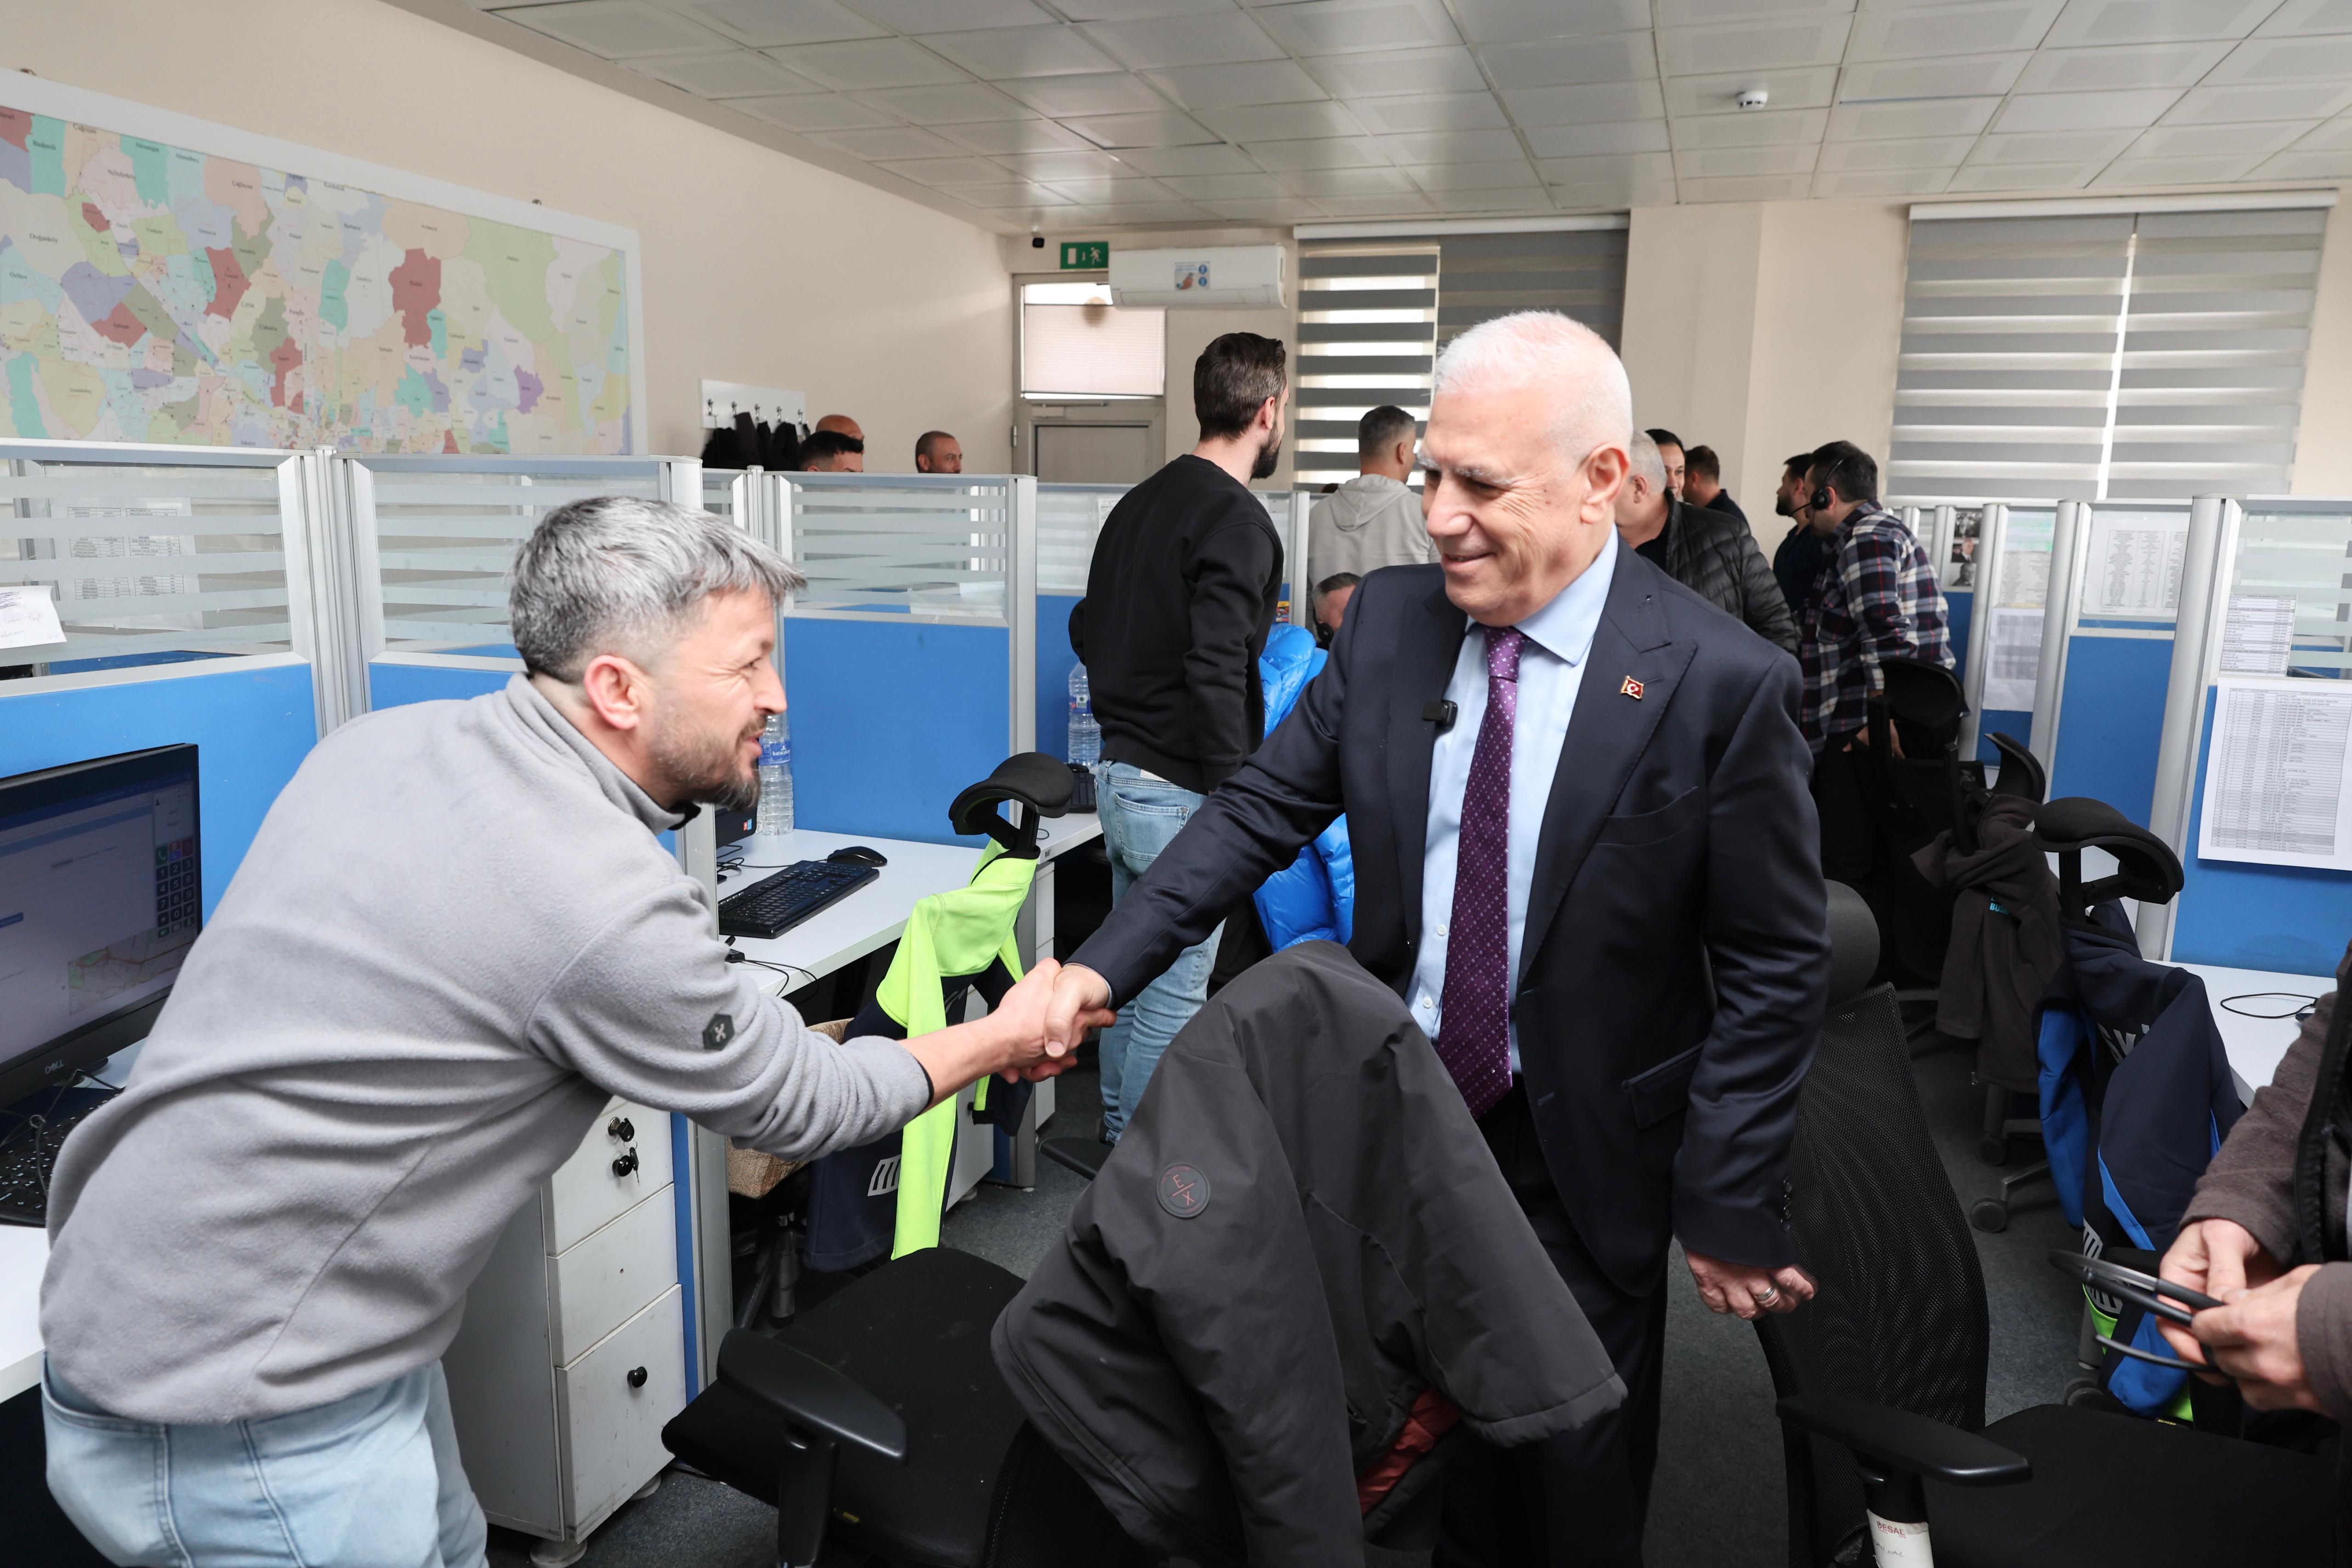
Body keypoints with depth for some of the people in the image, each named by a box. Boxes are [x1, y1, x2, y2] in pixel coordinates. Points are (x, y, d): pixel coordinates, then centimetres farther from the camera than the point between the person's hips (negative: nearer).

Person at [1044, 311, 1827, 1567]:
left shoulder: (1722, 683, -18)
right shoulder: (1389, 620, -6)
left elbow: (1774, 966, -12)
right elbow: (1264, 807, -4)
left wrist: (1728, 1203, -10)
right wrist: (1105, 966, -14)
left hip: (1582, 1158, -3)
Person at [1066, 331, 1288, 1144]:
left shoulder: (1141, 501, 11)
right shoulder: (1236, 520, -16)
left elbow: (1086, 627, 18)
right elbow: (1216, 675, -25)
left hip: (1121, 770, 9)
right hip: (1182, 788, -9)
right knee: (1174, 993, 2)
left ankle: (1120, 1130, 35)